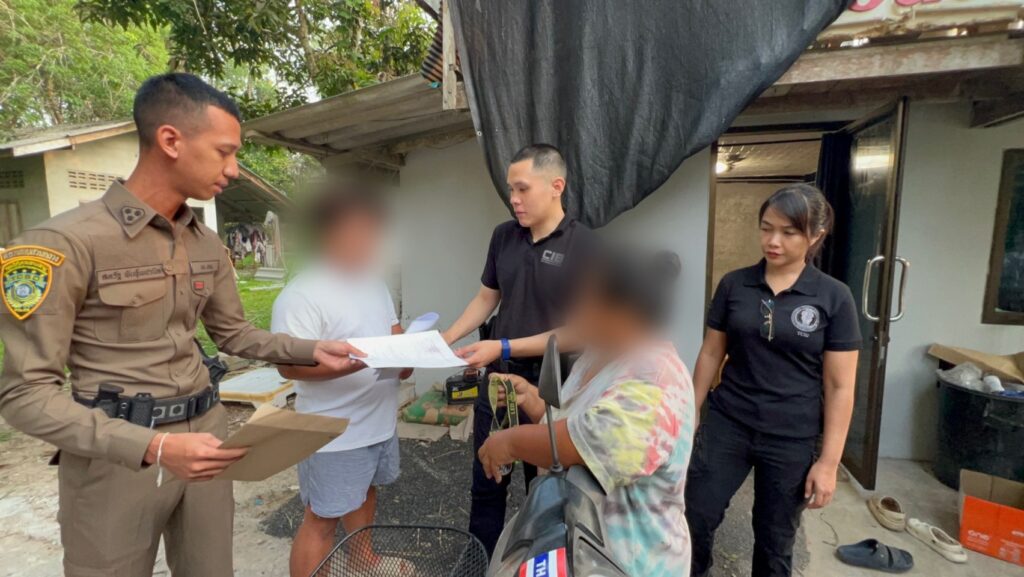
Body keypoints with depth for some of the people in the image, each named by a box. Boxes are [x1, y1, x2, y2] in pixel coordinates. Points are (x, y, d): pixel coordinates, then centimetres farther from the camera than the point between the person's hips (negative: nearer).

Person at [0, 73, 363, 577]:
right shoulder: (65, 243, -15)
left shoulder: (209, 247, 4)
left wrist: (312, 351, -1)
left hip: (202, 435, 6)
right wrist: (151, 446, -25)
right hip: (119, 453, -5)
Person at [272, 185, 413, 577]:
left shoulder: (374, 285, 7)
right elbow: (289, 365, -26)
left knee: (364, 492, 26)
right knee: (322, 519, 6)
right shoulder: (301, 295, -20)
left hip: (380, 422, 9)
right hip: (334, 434, -8)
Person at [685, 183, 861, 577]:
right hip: (726, 424, 2)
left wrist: (829, 461, -6)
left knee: (775, 542, 15)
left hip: (792, 439, -1)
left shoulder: (834, 298, -7)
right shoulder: (733, 284, -2)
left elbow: (840, 387, -5)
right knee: (694, 520, 3)